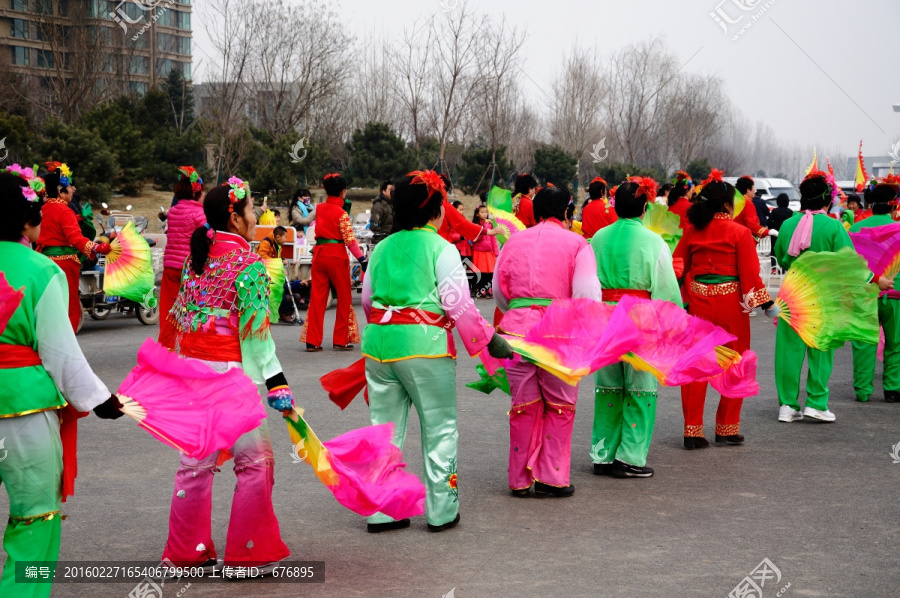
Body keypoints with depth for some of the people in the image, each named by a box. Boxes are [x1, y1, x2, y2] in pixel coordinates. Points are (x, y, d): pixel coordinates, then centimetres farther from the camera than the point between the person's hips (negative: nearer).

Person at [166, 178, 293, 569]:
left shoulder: (195, 260, 9)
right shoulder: (248, 263, -11)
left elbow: (182, 318, 11)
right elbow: (254, 330, -14)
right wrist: (275, 380, -11)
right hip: (232, 372, -7)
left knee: (196, 461, 13)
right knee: (254, 460, 4)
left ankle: (186, 550, 20)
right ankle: (248, 553, 8)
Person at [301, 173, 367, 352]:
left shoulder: (320, 209, 7)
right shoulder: (341, 213, -10)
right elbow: (349, 239, -16)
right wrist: (362, 259, -17)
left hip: (319, 254, 5)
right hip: (336, 255, -5)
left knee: (317, 297, 6)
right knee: (344, 297, 7)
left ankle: (313, 341, 3)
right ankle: (341, 340, 9)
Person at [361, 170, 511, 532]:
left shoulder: (382, 248, 12)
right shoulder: (441, 249, -6)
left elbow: (366, 299, 19)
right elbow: (458, 304, -12)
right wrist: (490, 340, -4)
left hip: (378, 341, 6)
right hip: (424, 344, -5)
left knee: (385, 425, 12)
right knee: (440, 427, 7)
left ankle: (381, 511, 15)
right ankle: (441, 511, 11)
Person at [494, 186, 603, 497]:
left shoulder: (514, 241, 11)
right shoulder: (576, 243, 1)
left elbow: (499, 291, 17)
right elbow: (587, 294, -9)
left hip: (517, 328, 3)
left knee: (524, 404, 13)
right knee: (560, 405, 10)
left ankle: (521, 478, 18)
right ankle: (551, 477, 10)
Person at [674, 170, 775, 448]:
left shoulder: (692, 230, 3)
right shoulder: (739, 232, -9)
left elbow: (678, 267, 8)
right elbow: (750, 273, -11)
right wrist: (766, 303, -6)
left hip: (698, 301, 4)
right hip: (730, 302, -3)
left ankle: (692, 432, 7)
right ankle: (727, 429, 16)